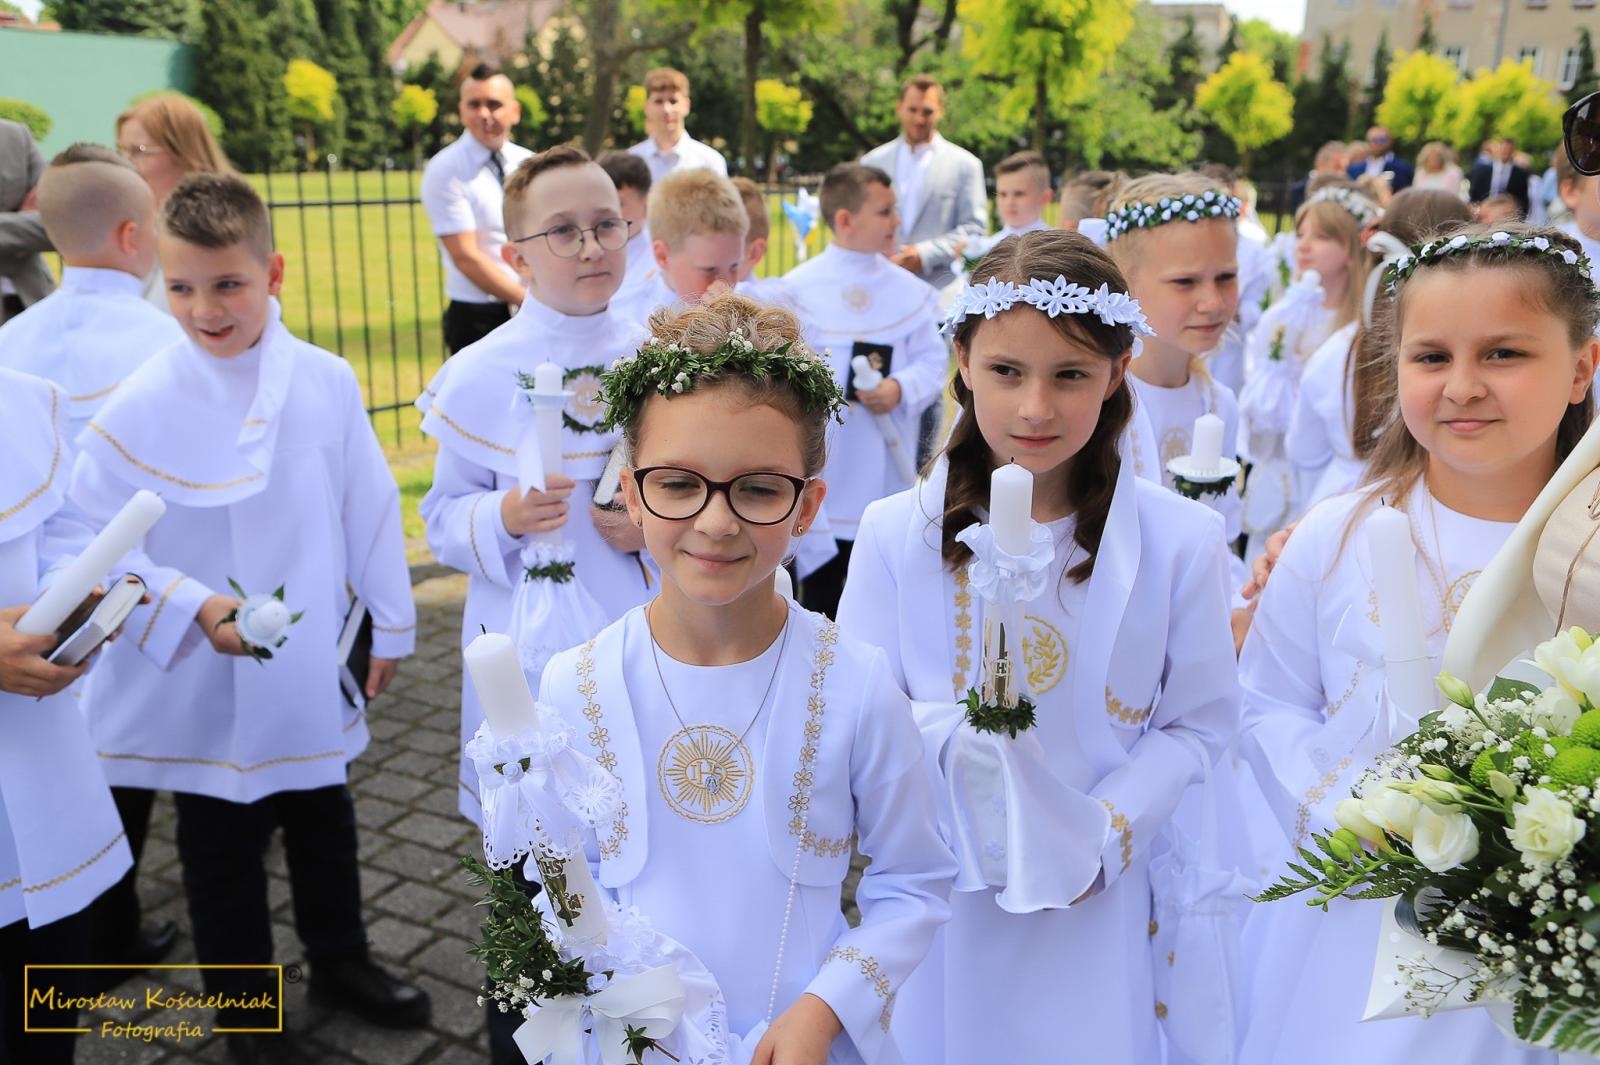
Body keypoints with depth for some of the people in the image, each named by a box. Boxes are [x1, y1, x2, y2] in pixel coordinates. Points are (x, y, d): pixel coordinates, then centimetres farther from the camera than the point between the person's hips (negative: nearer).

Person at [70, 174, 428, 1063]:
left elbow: (370, 508, -2)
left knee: (324, 825, 23)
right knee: (221, 851, 16)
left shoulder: (325, 381, -11)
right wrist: (193, 609, -24)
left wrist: (388, 624, 3)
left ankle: (340, 962, 46)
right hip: (206, 685, -2)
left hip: (313, 671, 2)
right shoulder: (140, 405, -16)